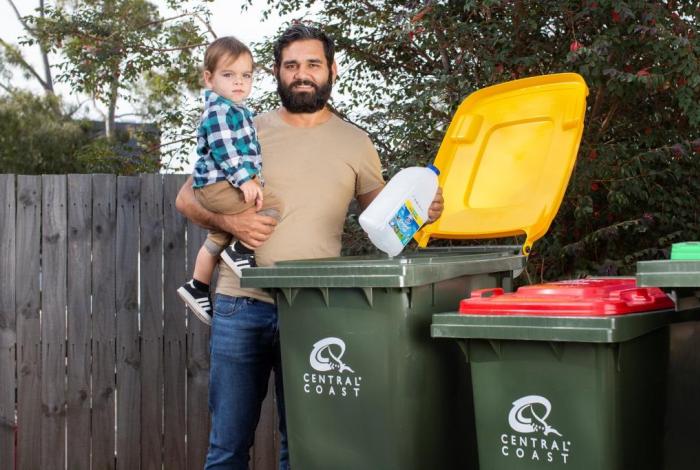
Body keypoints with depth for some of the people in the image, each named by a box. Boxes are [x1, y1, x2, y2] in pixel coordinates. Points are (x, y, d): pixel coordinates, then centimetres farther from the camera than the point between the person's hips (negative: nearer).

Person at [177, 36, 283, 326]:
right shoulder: (219, 110, -14)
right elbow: (223, 150, -23)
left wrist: (251, 176, 30)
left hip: (226, 185, 11)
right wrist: (244, 179, -28)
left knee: (219, 238, 23)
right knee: (272, 206, -19)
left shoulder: (238, 111, 18)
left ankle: (197, 286, 34)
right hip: (218, 185, -11)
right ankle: (242, 251, -10)